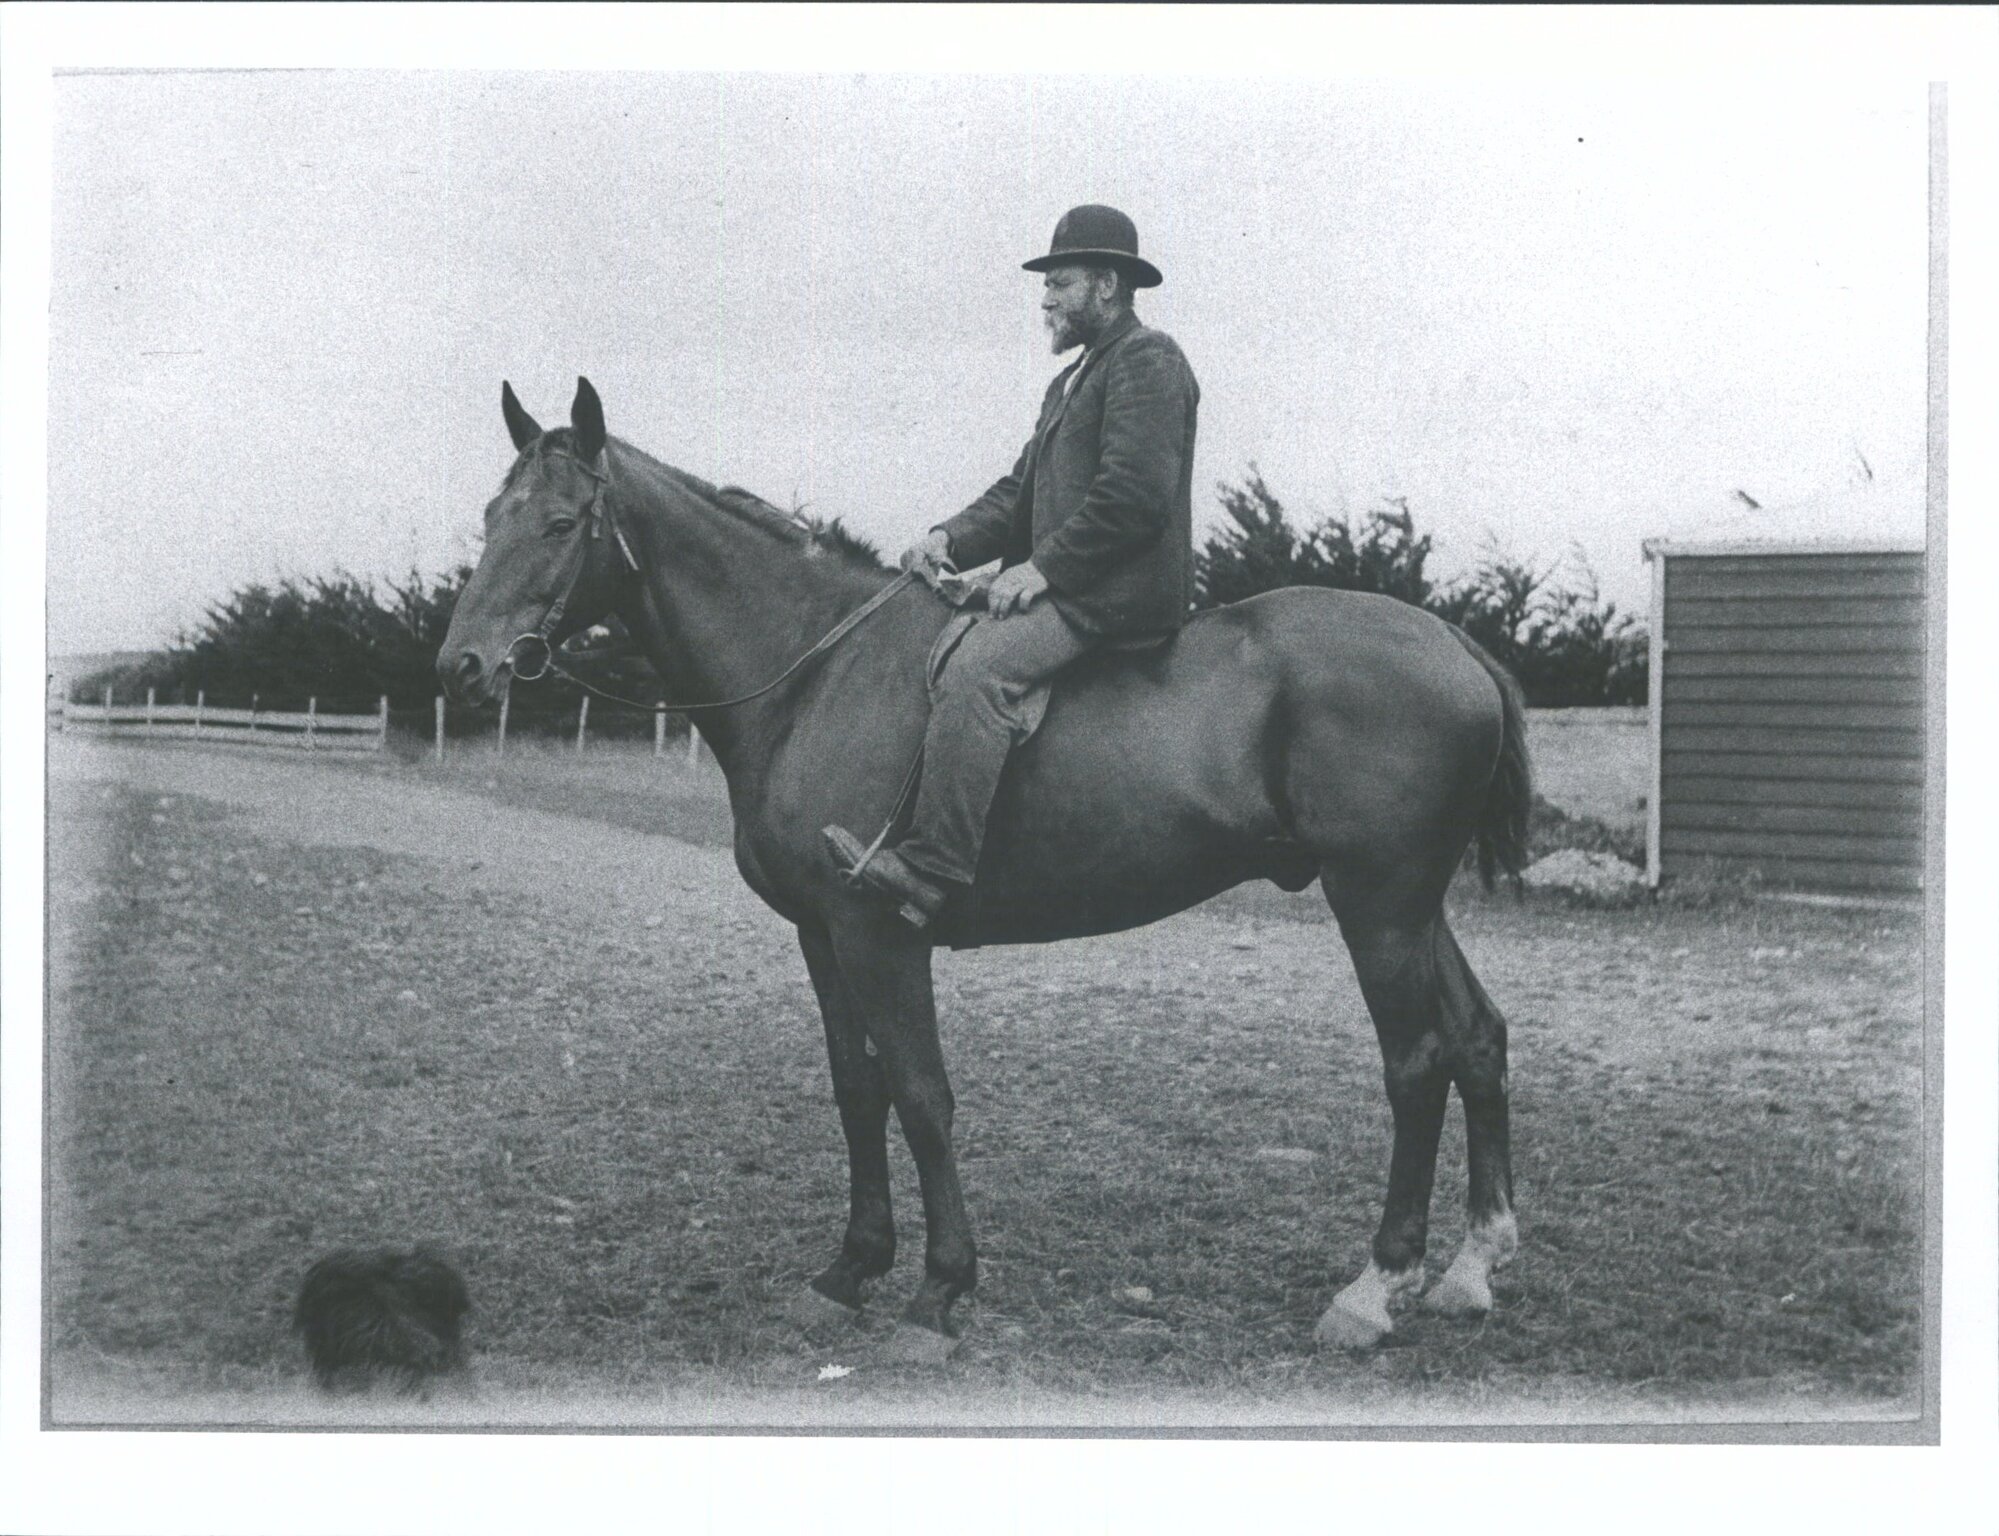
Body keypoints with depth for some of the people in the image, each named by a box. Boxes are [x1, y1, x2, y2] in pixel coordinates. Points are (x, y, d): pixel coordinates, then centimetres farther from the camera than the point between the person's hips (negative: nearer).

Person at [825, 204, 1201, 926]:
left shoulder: (1147, 359, -5)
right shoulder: (1069, 382, 27)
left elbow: (1133, 494, -17)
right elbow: (1019, 489, 22)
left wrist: (1044, 566, -18)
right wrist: (952, 537, 3)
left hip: (1117, 591, -11)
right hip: (1064, 585, 11)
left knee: (975, 669, -29)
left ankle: (931, 868, -34)